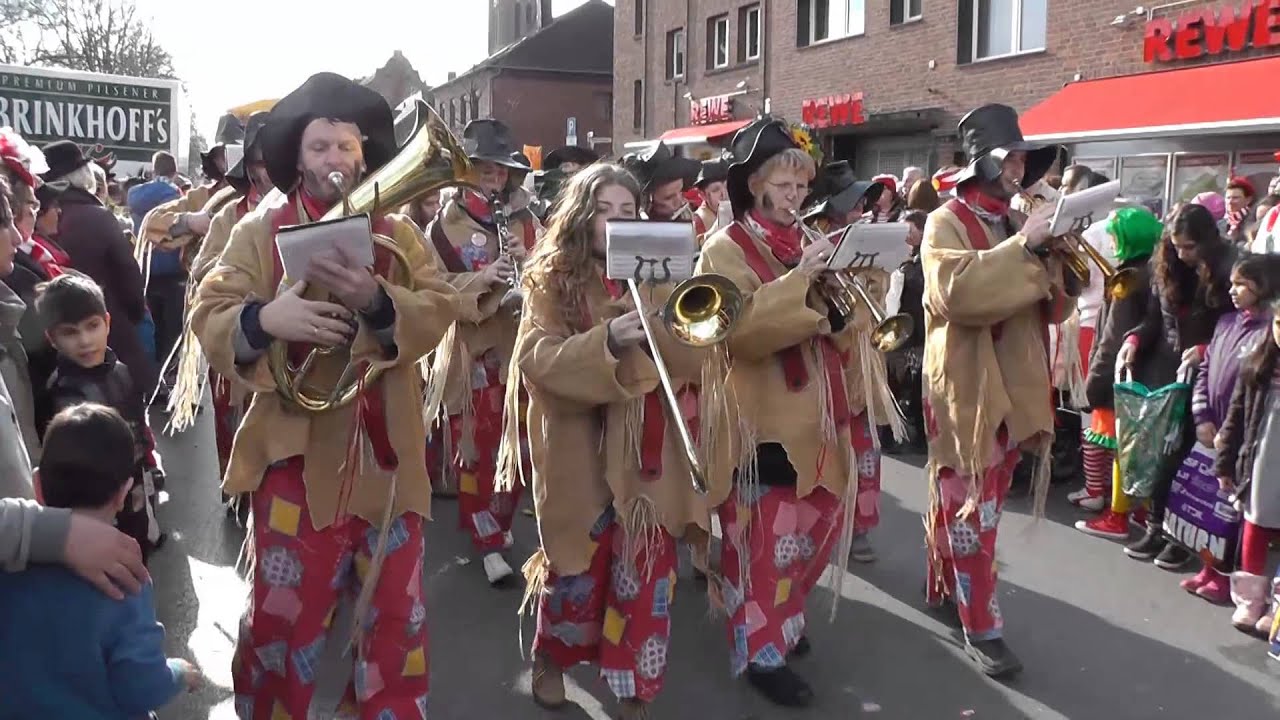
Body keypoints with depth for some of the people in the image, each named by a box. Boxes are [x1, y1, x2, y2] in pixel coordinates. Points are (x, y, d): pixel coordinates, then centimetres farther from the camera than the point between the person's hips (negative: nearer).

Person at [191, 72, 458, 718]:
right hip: (297, 446, -2)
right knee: (285, 608, 5)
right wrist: (263, 318, -31)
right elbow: (208, 317, -9)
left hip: (384, 450, 2)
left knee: (395, 607, 13)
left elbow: (438, 312, -9)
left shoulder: (398, 235, 6)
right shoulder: (259, 232, 1)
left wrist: (376, 299, -29)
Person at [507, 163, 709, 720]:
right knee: (579, 568, 9)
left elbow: (696, 357, -4)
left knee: (647, 574, 3)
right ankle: (552, 657, 38)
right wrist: (606, 341, -31)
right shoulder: (551, 279, -1)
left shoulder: (658, 278, 7)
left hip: (646, 453, 2)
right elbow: (536, 358, -16)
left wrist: (654, 327, -23)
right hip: (578, 453, -2)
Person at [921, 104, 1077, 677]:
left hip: (1014, 386, 8)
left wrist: (1063, 261, -7)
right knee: (970, 507, -3)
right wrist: (1026, 246, -27)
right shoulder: (947, 223, -8)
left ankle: (948, 586, 33)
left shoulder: (1019, 229, 13)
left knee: (984, 501, 17)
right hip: (965, 387, -7)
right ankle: (981, 628, 4)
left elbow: (1052, 308, 12)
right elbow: (957, 291, -28)